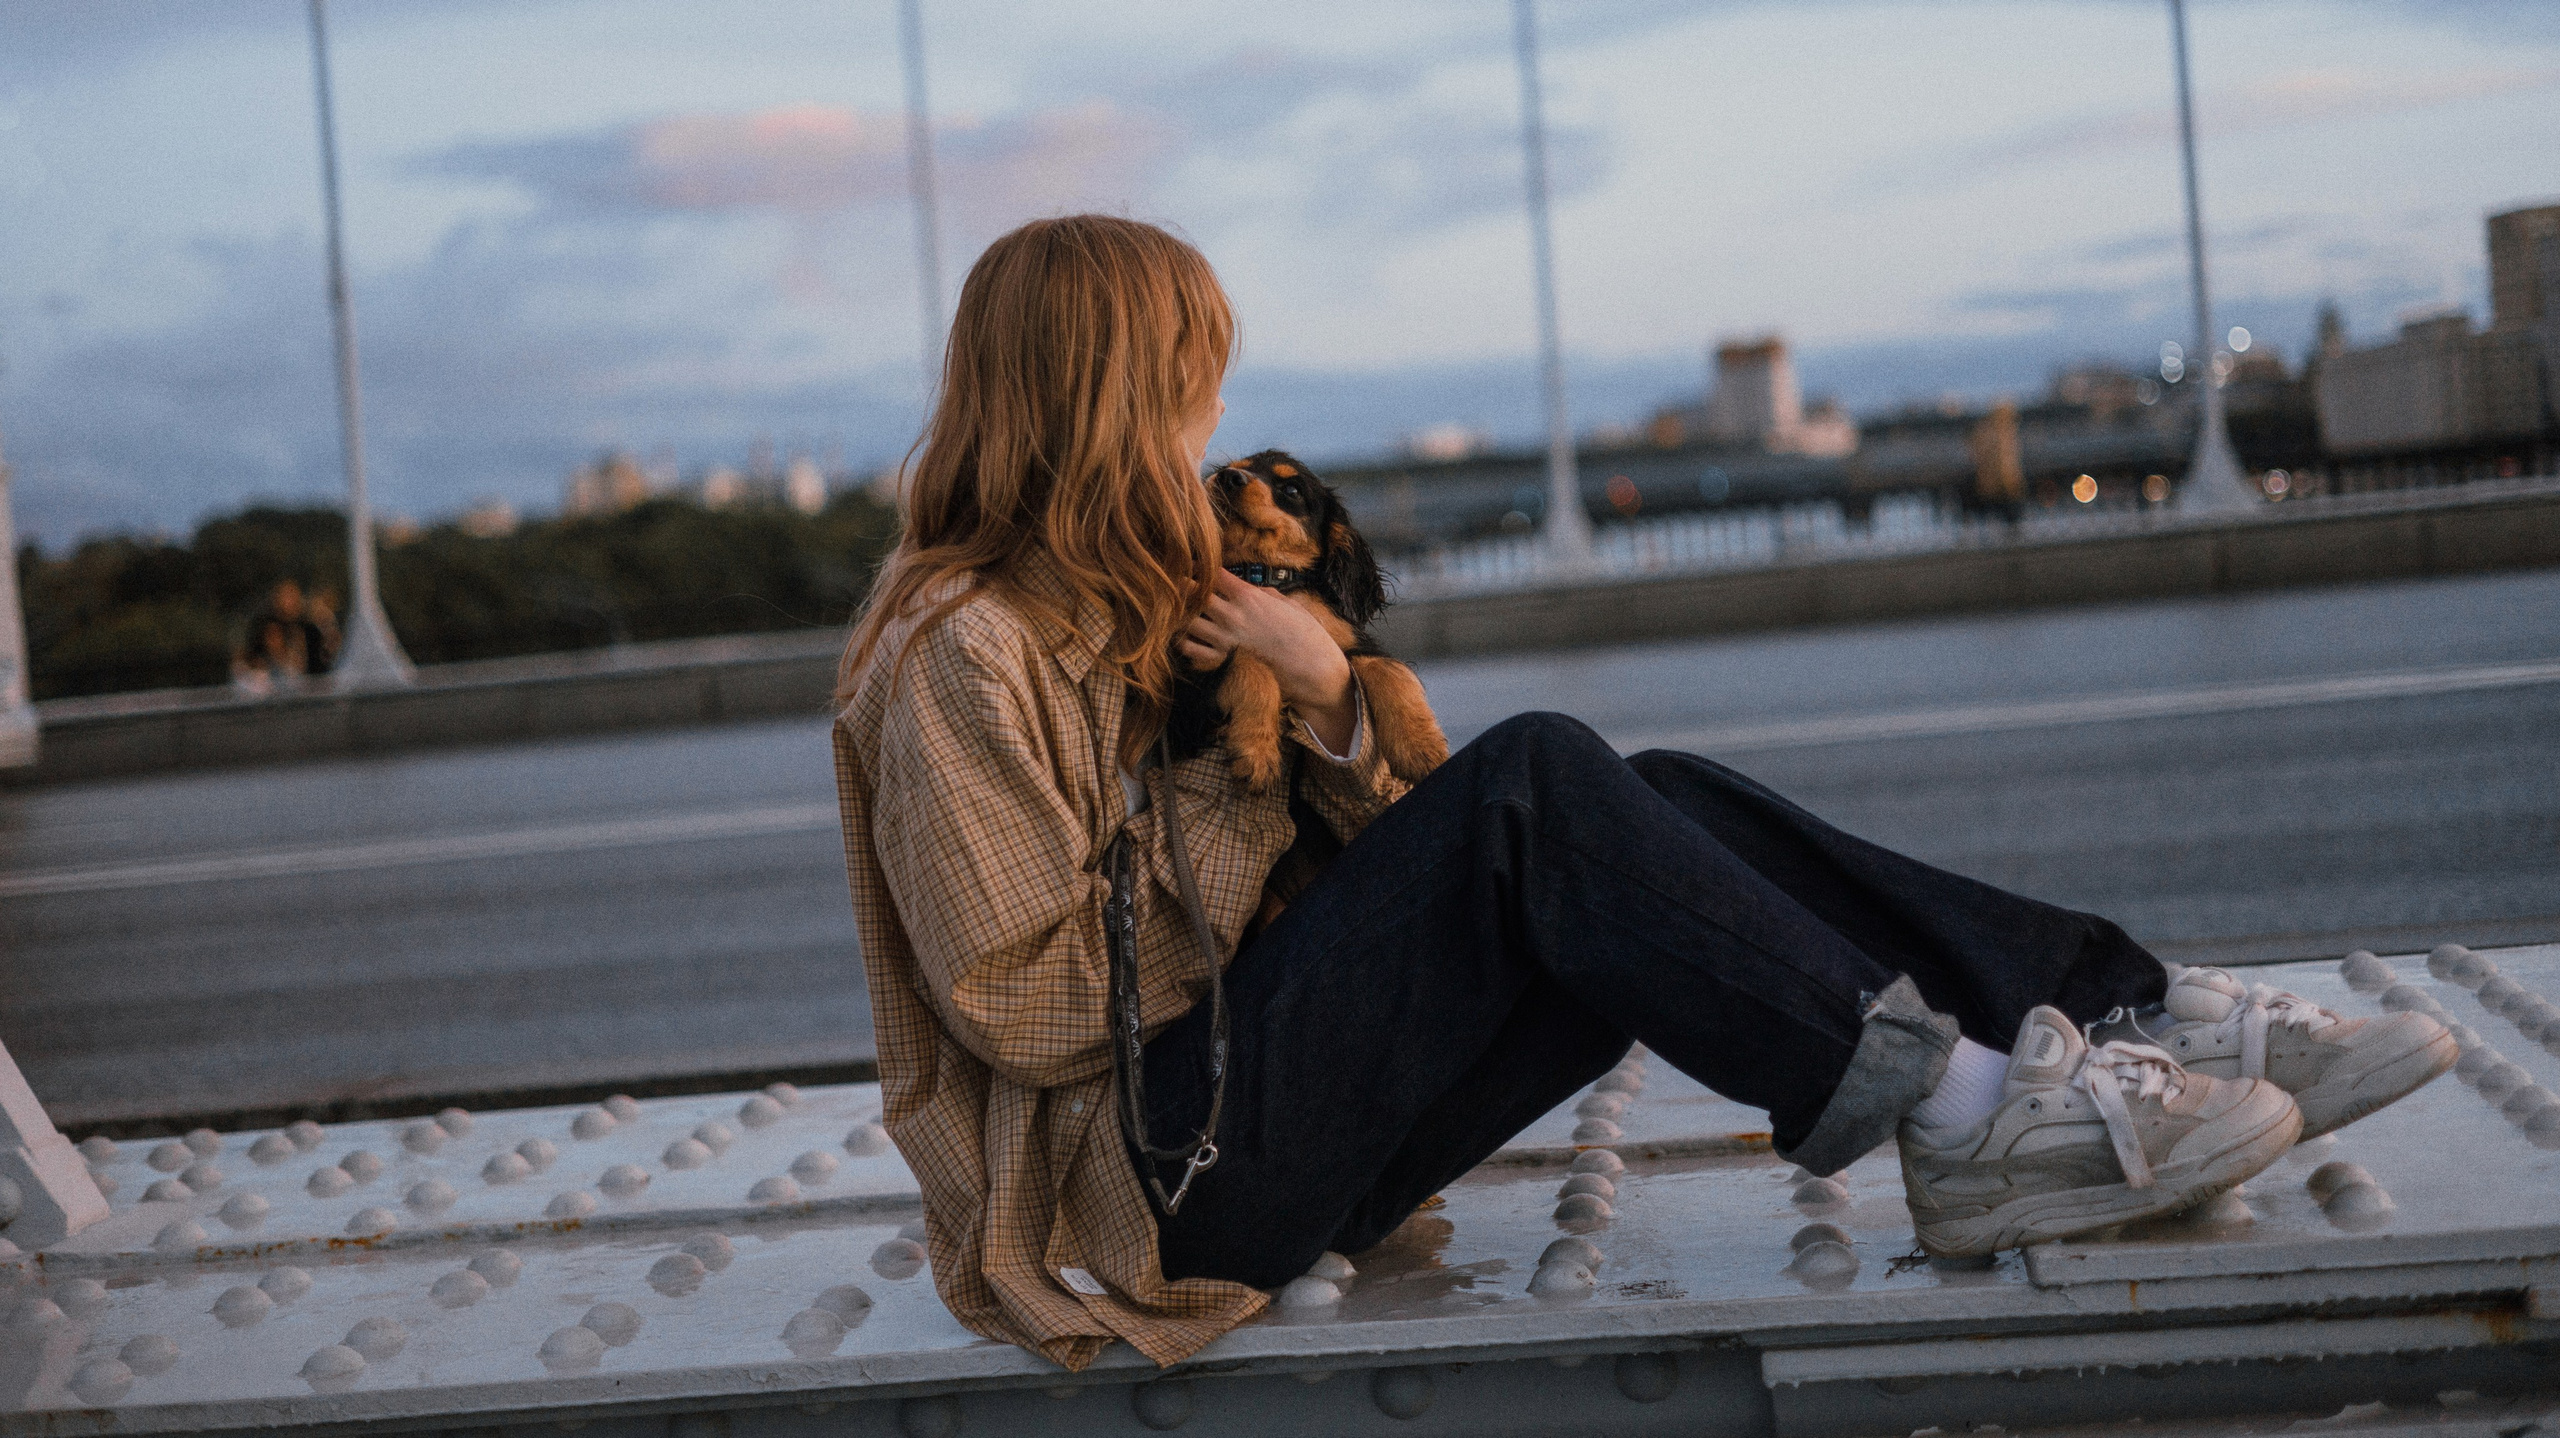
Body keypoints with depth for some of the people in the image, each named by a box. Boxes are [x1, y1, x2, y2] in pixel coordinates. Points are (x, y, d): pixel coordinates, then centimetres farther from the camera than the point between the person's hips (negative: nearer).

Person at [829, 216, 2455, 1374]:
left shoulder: (1111, 612, 18)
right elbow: (1024, 1001, -19)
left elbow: (1360, 851, 12)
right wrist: (1224, 817, -9)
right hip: (1145, 1173, -9)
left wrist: (1325, 707, -8)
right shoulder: (959, 650, -11)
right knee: (1534, 780, -22)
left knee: (1653, 810, -8)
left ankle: (2137, 1018, -14)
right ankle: (1962, 1113, -26)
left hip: (1269, 1106, 9)